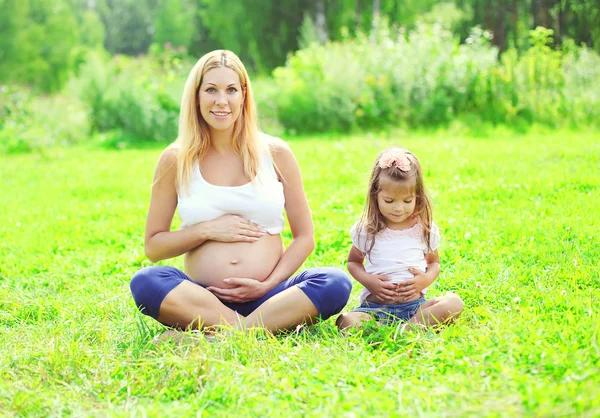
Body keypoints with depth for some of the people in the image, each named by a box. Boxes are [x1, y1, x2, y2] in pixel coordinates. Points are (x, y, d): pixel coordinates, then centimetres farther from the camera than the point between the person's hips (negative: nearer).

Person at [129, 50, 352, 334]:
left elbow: (304, 237, 9)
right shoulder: (176, 160, 6)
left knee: (336, 283, -28)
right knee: (145, 282, -30)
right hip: (202, 298, -1)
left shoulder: (275, 154, 7)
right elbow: (153, 246, 9)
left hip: (269, 297, 1)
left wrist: (268, 285, -7)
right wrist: (207, 230, -7)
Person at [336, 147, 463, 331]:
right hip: (375, 306, -1)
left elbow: (434, 262, 21)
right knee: (346, 321, -31)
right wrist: (367, 280, -4)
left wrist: (427, 279, -3)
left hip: (415, 304, 2)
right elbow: (353, 261, 18)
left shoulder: (425, 229, 6)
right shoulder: (366, 230, 4)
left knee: (454, 302, -27)